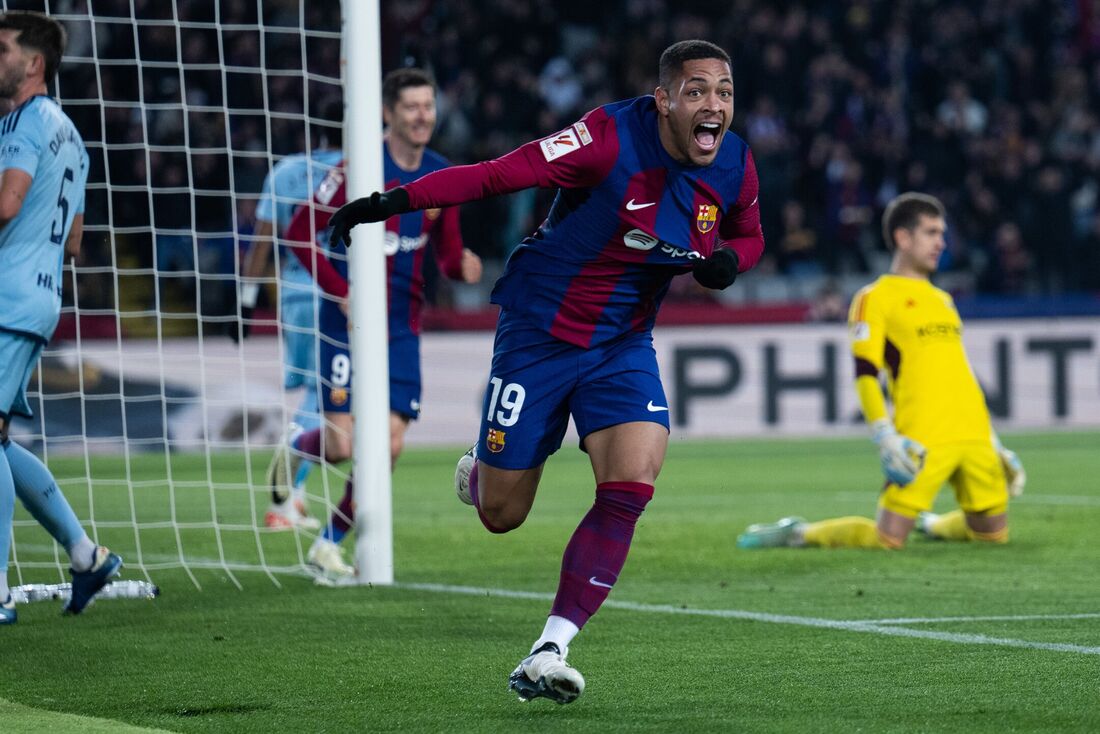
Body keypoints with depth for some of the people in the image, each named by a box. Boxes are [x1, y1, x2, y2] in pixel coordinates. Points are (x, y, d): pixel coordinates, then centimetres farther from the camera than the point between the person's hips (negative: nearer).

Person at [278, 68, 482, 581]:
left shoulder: (441, 175, 6)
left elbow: (446, 251, 14)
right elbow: (300, 233, -9)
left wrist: (462, 266, -11)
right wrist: (344, 295, -16)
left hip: (402, 326, 5)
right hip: (349, 323, -5)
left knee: (389, 446, -4)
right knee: (341, 445, -11)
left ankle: (330, 544, 13)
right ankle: (294, 452, 26)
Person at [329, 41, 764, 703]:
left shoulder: (736, 167, -4)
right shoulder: (612, 139, -23)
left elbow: (749, 236, 16)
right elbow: (498, 174, -25)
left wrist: (728, 260, -9)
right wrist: (396, 201, -34)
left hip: (624, 345, 4)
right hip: (541, 332, -4)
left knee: (631, 487, -20)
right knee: (499, 514, 4)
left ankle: (550, 651, -13)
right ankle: (476, 473, 44)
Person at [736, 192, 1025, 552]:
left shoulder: (942, 299, 22)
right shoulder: (876, 298, 0)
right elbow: (865, 375, -8)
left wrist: (993, 445, 24)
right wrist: (886, 438, -20)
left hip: (973, 438, 7)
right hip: (922, 440, -7)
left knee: (993, 533, 6)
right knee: (888, 538, -13)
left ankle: (928, 523, 33)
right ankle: (796, 533, 8)